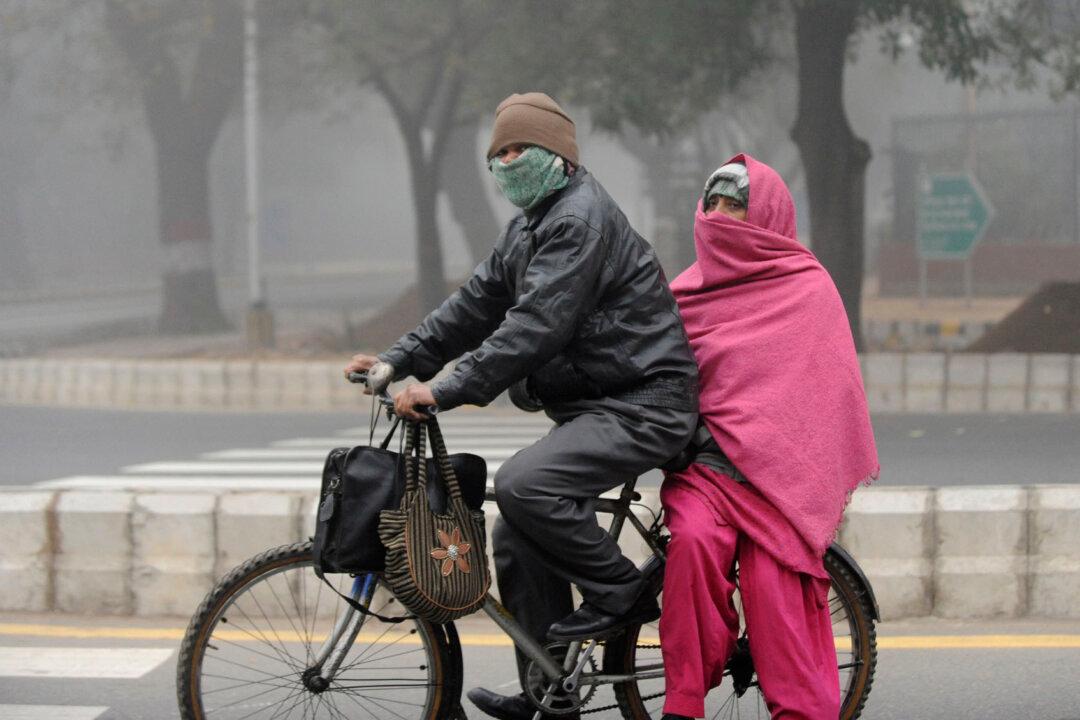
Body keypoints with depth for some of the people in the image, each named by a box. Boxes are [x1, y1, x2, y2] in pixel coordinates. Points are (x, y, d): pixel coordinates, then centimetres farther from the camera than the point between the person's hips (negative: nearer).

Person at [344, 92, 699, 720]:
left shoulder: (581, 217, -16)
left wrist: (448, 391, -28)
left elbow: (535, 324, -25)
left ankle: (621, 594, -11)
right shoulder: (533, 225, 18)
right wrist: (398, 362, 7)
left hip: (642, 406, -11)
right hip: (597, 407, 11)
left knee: (522, 485, -29)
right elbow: (478, 303, 17)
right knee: (518, 545, 7)